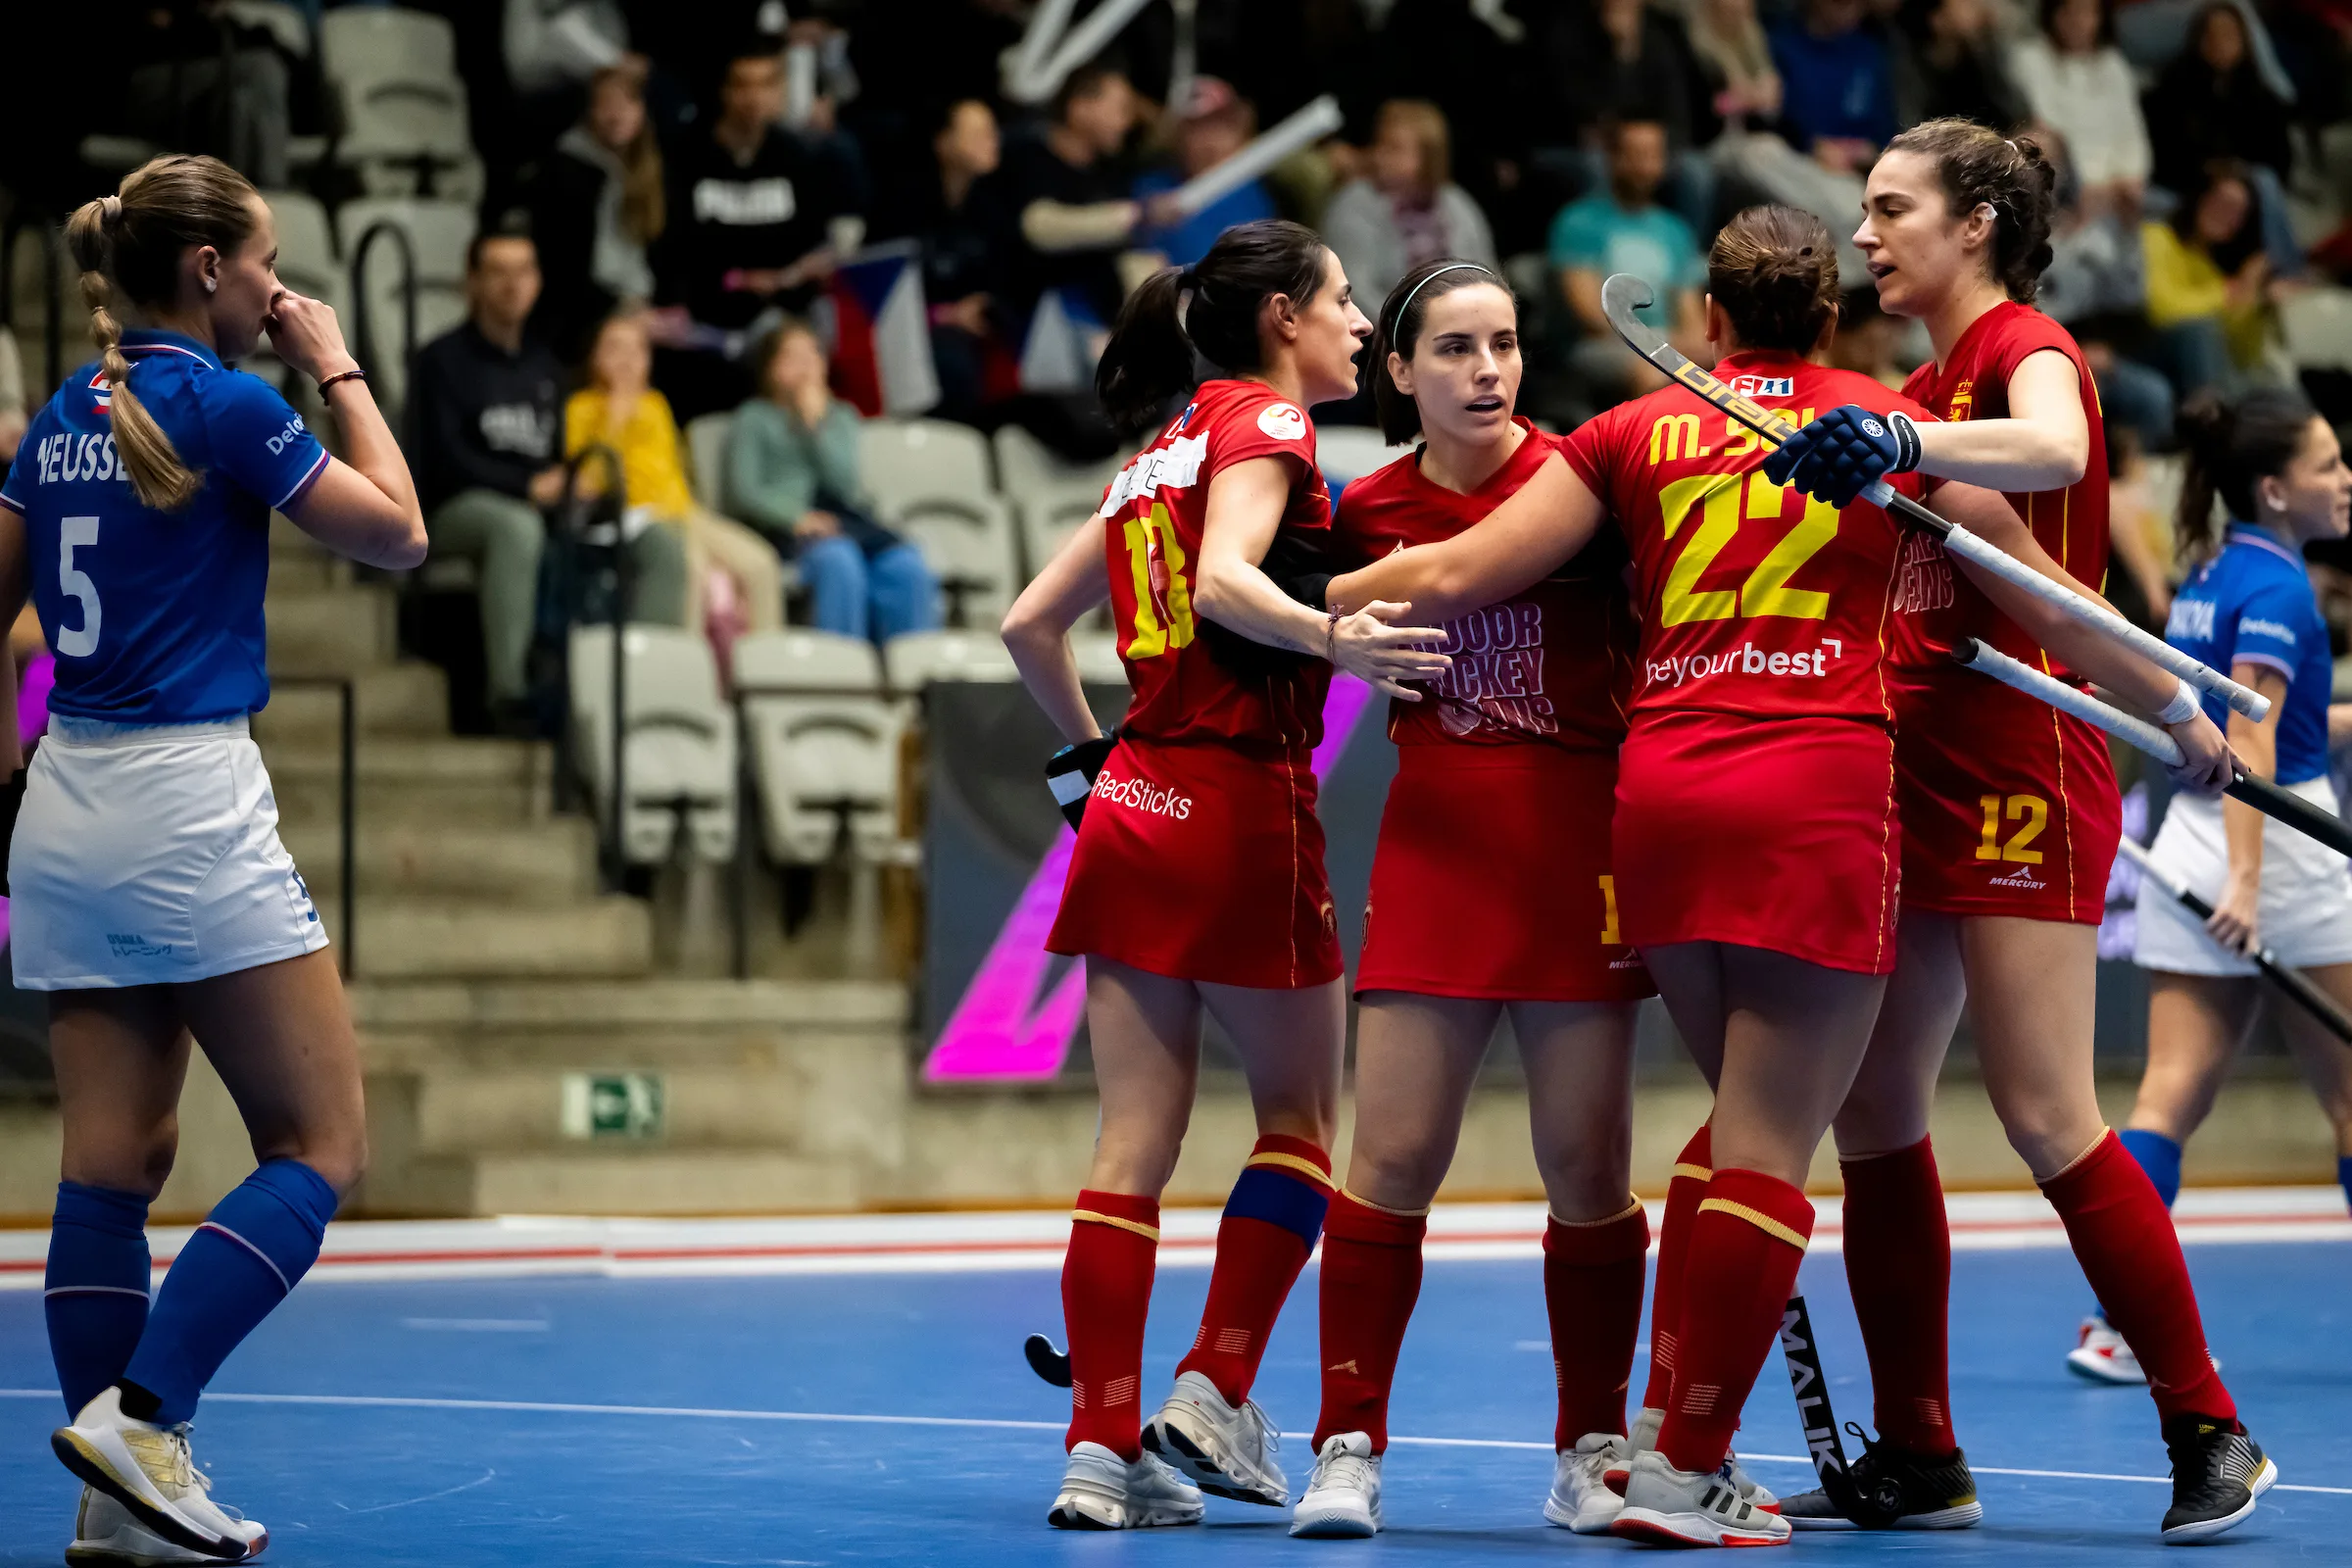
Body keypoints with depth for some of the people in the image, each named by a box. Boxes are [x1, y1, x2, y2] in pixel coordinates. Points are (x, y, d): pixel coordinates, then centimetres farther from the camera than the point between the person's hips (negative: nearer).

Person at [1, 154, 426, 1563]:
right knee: (321, 1148, -1)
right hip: (191, 806, -8)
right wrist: (340, 369, 5)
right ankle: (138, 1412, -15)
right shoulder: (225, 405, -10)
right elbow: (397, 534, -3)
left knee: (114, 1161, 6)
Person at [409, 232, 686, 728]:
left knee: (663, 545, -16)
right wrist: (531, 486, -13)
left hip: (547, 508, 6)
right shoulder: (443, 360, 3)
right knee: (518, 526, -43)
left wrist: (566, 480, -2)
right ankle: (507, 691, -46)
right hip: (463, 507, -6)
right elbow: (445, 459, -7)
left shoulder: (543, 362, 22)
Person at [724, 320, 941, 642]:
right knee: (838, 561, -38)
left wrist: (816, 424, 0)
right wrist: (796, 517, -17)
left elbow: (848, 484, 7)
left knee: (907, 566, -28)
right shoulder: (754, 419, 14)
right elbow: (745, 489, 0)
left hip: (847, 516, 4)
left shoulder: (841, 416, 24)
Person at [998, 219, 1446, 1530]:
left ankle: (1104, 1446, -1)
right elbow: (1226, 578, -23)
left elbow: (1032, 621, 20)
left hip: (1134, 812, 7)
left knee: (1134, 1146, 3)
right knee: (1303, 1115, 9)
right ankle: (1217, 1389, 0)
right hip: (1242, 803, -7)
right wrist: (1333, 638, -38)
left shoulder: (1164, 443, 19)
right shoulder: (1265, 417, -4)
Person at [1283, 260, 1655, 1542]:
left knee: (1588, 1168, 2)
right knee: (1392, 1157, -4)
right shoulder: (1368, 512, 4)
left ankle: (1592, 1453, 15)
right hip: (1435, 845, 2)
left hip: (1581, 846, -2)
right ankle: (1348, 1449, 2)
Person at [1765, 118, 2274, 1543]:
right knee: (1875, 1116, 5)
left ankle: (2211, 1434, -5)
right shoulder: (1926, 389, 18)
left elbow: (2054, 450, -31)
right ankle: (1920, 1460, 11)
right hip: (1914, 778, 9)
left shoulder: (2028, 347, -8)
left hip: (2018, 770, -9)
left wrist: (1900, 445, -45)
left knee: (2050, 1118, -12)